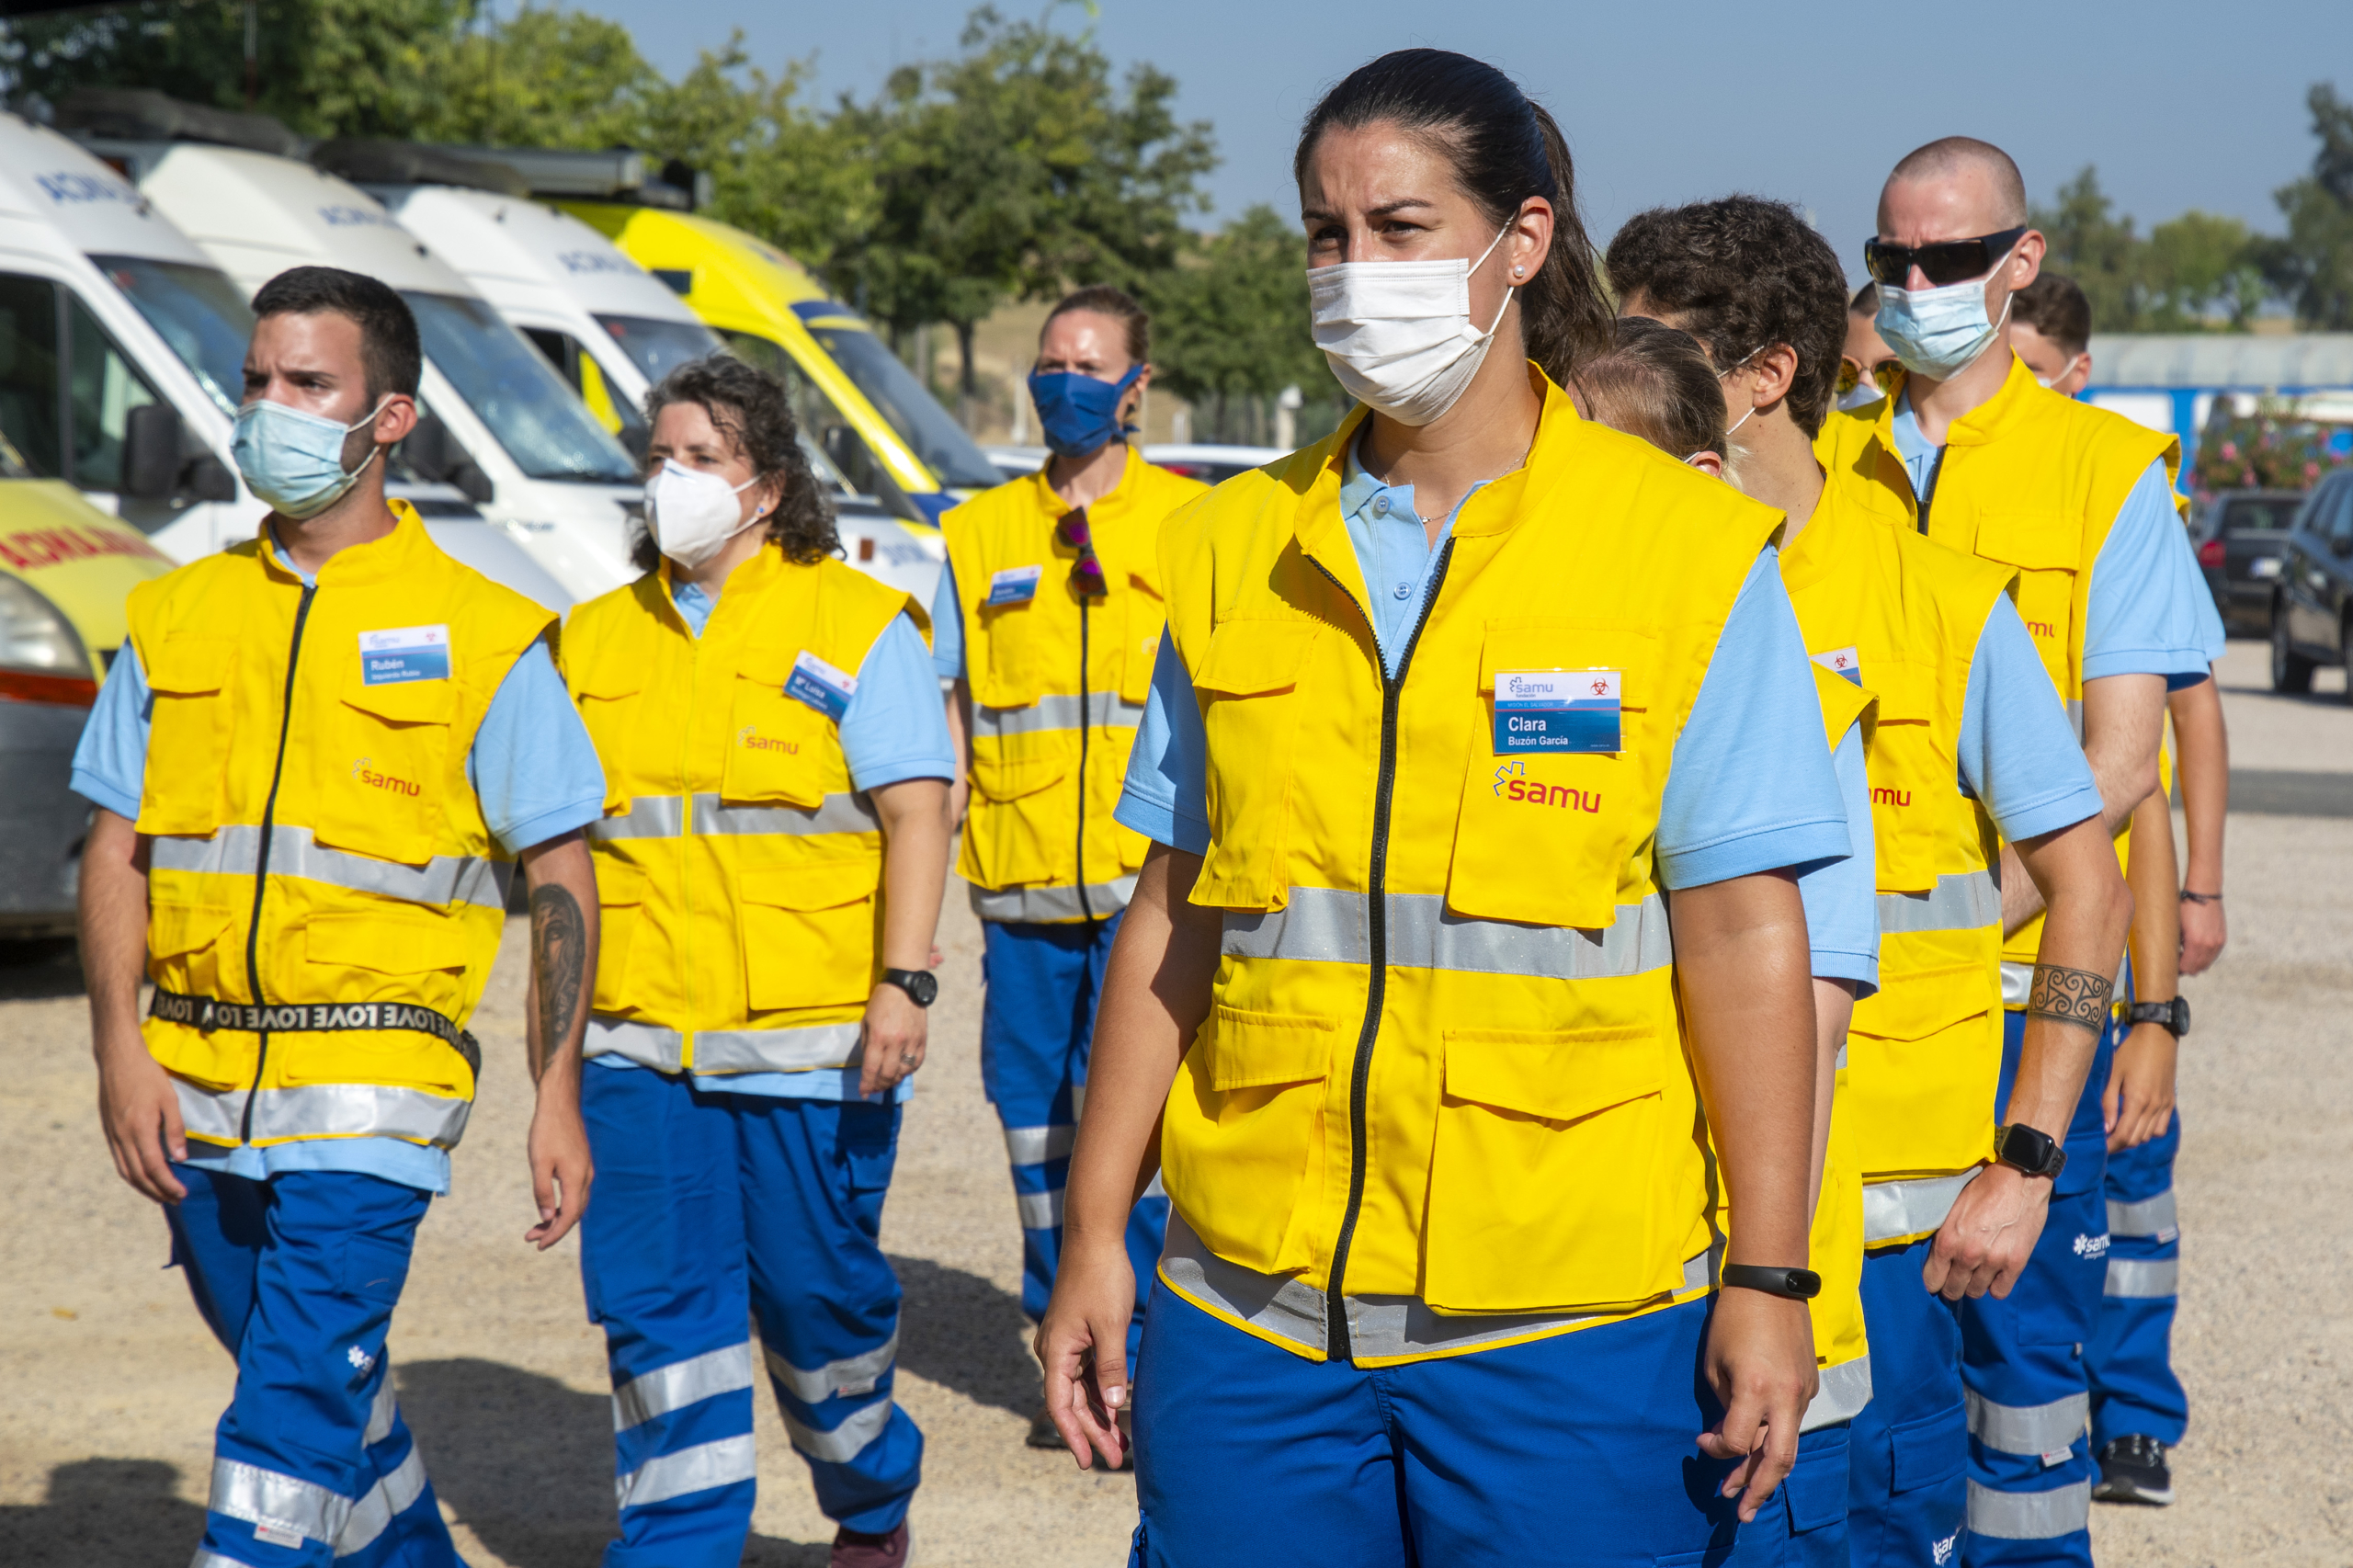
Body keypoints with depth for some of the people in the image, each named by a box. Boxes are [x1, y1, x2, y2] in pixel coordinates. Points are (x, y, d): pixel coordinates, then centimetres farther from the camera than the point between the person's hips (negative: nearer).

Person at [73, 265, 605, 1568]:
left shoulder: (481, 638, -2)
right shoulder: (177, 619, 9)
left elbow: (559, 875, 1)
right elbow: (116, 849, 9)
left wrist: (558, 1097, -4)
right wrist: (120, 1048, -5)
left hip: (371, 1083, -5)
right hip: (196, 1088, 5)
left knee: (295, 1402, -14)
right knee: (335, 1391, 17)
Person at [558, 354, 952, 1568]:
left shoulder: (857, 625, 0)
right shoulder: (597, 638, 14)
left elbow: (915, 812, -5)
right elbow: (565, 837, 20)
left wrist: (902, 984, -16)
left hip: (812, 1039, -4)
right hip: (640, 1045, 4)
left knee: (818, 1294, 5)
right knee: (656, 1303, -1)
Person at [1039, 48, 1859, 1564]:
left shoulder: (1687, 554, -2)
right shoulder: (1233, 553, 8)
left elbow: (1743, 940, -4)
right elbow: (1175, 916, 11)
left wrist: (1768, 1280, -7)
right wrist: (1096, 1236, 9)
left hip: (1573, 1329, -3)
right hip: (1250, 1310, 3)